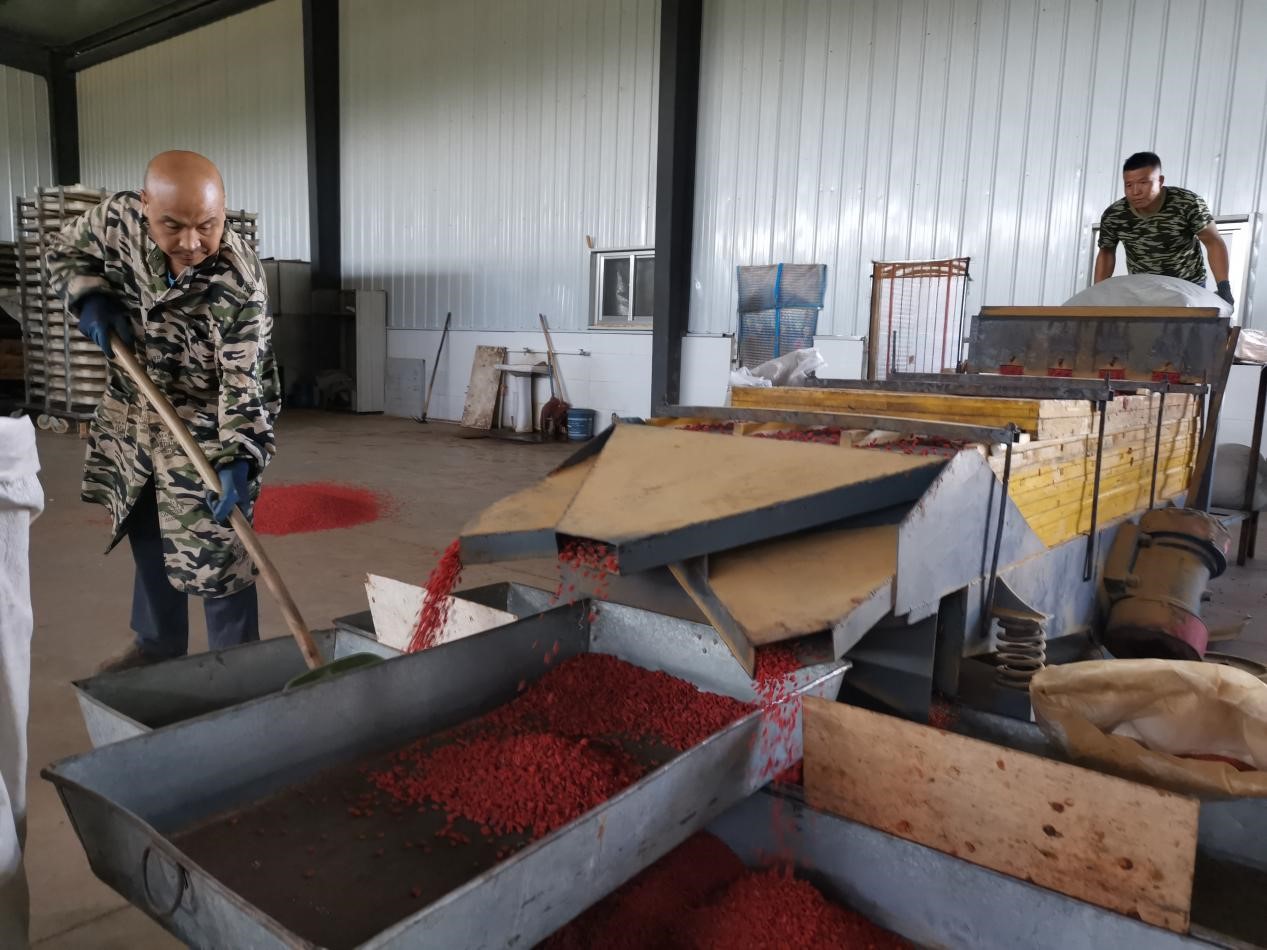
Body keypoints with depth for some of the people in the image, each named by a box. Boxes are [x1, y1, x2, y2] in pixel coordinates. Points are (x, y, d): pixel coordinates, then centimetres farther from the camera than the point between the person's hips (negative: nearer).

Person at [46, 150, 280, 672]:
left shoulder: (239, 285, -31)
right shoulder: (120, 217, -16)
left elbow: (245, 381, -30)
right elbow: (65, 250, 5)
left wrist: (239, 460, -42)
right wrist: (91, 298, -15)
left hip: (204, 426, -6)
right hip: (132, 411, 6)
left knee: (216, 552, -4)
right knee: (146, 534, 20)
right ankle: (157, 646, 40)